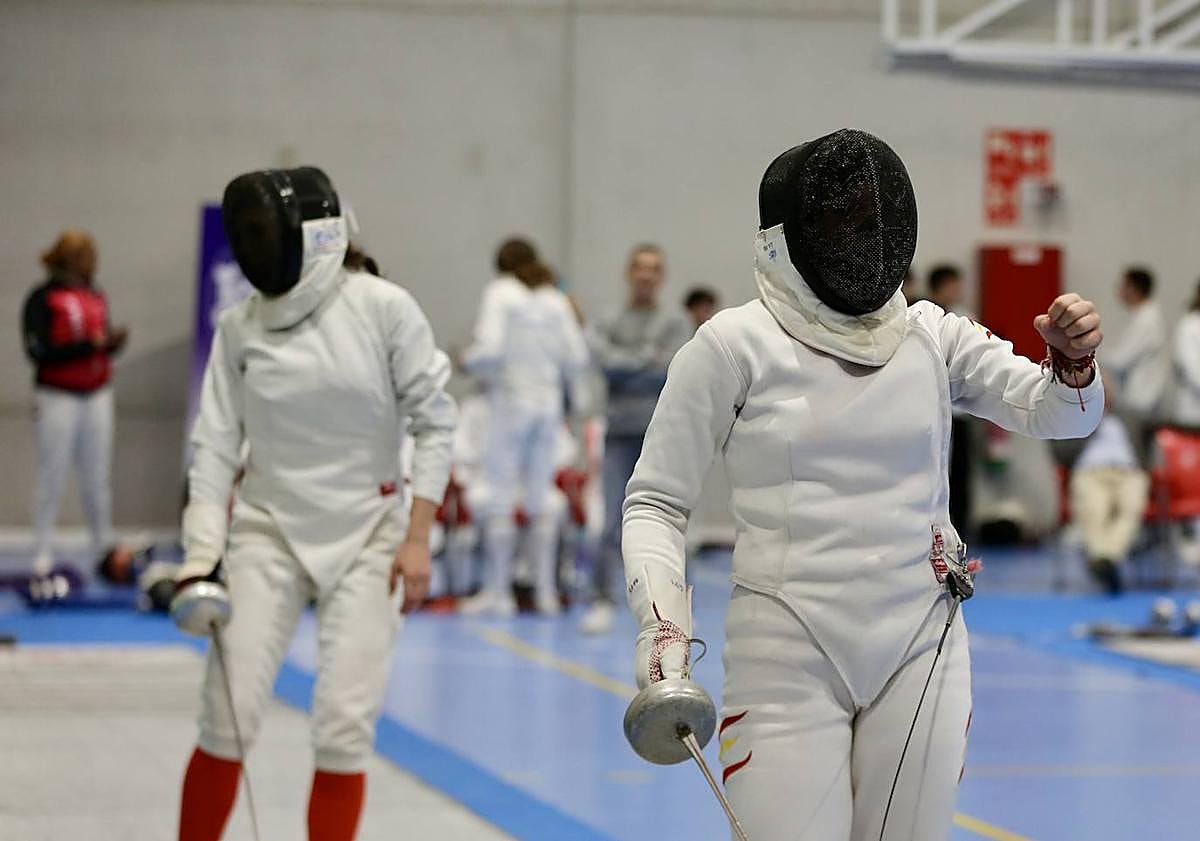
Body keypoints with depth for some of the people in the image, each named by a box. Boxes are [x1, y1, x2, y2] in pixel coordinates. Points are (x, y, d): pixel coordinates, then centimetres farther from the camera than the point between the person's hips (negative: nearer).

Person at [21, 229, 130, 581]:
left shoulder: (96, 296, 11)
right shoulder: (43, 299, -7)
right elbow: (38, 351, -14)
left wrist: (114, 340, -9)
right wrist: (87, 345, -20)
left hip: (97, 394, 5)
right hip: (59, 396, -5)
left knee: (97, 476, 8)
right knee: (52, 476, -1)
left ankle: (104, 547, 16)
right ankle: (43, 556, 4)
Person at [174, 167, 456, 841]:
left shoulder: (384, 308, -13)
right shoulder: (239, 326, -4)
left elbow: (435, 421, -6)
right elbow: (216, 449, -1)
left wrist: (417, 537, -12)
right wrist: (202, 559, -10)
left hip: (367, 538, -2)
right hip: (268, 535, 2)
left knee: (345, 728, -8)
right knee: (230, 719, -6)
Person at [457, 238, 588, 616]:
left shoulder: (500, 293, -5)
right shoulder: (556, 299, 8)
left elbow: (490, 349, -17)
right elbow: (577, 359, 5)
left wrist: (468, 360, 3)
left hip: (510, 398, -5)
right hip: (549, 401, 5)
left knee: (500, 498, 0)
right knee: (540, 496, 10)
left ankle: (497, 591, 0)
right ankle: (546, 590, 9)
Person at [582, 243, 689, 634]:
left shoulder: (674, 323, 7)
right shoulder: (608, 322, 9)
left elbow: (671, 372, -5)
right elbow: (603, 359, -7)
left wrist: (625, 368, -4)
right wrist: (648, 358, -4)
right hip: (621, 434, 0)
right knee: (612, 524, -5)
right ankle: (602, 602, -1)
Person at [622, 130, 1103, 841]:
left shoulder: (932, 335, 3)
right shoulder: (735, 345, -7)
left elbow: (1054, 412, -8)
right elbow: (657, 503, -3)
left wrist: (1073, 358, -31)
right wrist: (660, 616, -20)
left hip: (921, 650, 4)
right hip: (786, 657, -3)